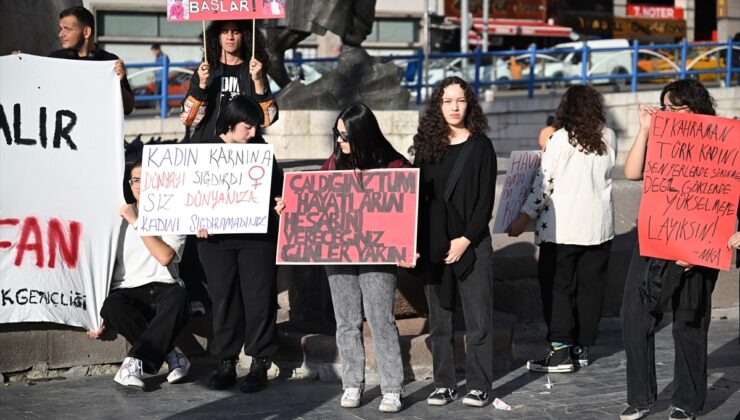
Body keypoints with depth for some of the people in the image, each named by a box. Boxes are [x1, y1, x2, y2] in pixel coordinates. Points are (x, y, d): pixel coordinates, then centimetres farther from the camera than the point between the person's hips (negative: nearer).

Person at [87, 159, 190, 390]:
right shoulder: (120, 219, 15)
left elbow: (165, 256, -10)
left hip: (162, 288, -2)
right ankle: (169, 354, -21)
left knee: (178, 298, -38)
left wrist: (137, 222, -10)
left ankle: (136, 361, -33)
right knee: (111, 306, -34)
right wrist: (99, 319, 8)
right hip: (127, 292, 2)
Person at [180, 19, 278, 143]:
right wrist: (202, 85, -11)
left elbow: (266, 119, -3)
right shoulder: (205, 71, 10)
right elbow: (188, 119, 1)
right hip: (208, 141, 0)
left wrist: (258, 81, -14)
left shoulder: (255, 71, 8)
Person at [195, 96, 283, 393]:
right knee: (223, 299, 5)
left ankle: (260, 363, 7)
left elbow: (278, 186, 11)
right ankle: (225, 363, 14)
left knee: (259, 298, 0)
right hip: (216, 236, 0)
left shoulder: (260, 148, 8)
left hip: (257, 236, 0)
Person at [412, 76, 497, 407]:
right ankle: (443, 384, 15)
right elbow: (417, 196, 8)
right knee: (439, 320, 7)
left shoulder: (480, 145, 0)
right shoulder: (427, 145, 8)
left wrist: (466, 239, -12)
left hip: (472, 244, -3)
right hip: (433, 246, 3)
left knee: (477, 319, -1)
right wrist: (417, 243, -1)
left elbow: (485, 199, -4)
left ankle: (478, 386, 5)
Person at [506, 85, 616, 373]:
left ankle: (560, 350, -5)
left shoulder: (560, 139, -12)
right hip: (599, 226, 5)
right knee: (591, 286, 11)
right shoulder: (609, 138, 2)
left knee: (557, 286, 1)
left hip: (563, 227, -5)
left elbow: (545, 182, -13)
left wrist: (524, 217, -5)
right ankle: (583, 347, 17)